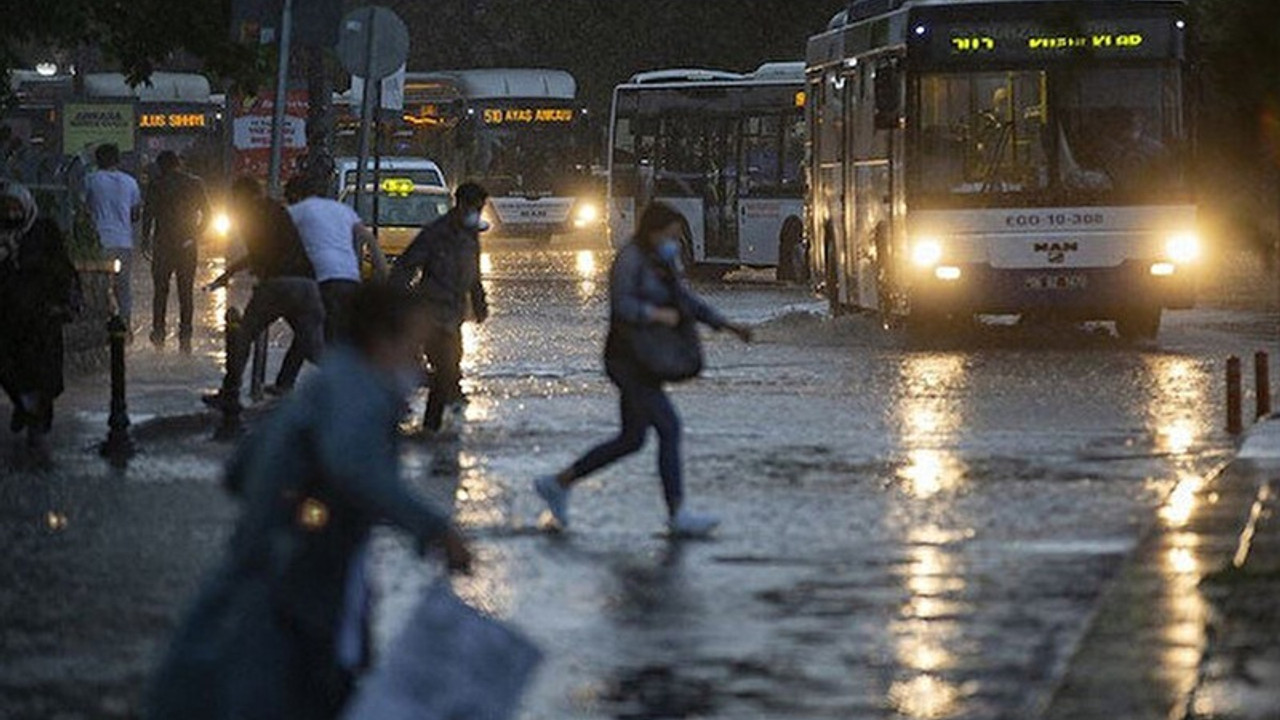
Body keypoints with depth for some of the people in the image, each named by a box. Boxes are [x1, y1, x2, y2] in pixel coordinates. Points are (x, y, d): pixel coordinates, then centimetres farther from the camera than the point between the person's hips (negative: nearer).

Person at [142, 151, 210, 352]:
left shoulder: (157, 185, -3)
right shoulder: (195, 184, 4)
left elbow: (148, 214, -5)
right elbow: (207, 214, 5)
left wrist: (146, 239, 3)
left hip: (163, 244, -2)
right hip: (188, 245, 2)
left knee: (161, 290, 8)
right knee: (186, 292, 6)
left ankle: (158, 331, 0)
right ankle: (185, 337, 1)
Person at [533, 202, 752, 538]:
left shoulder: (662, 264, 15)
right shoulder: (630, 259, -13)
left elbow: (688, 300, 20)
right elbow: (622, 305, -22)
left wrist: (727, 325, 12)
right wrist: (659, 314, -16)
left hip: (645, 362, 10)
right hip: (627, 359, -10)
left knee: (631, 440, 14)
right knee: (669, 427, -14)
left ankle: (557, 484, 23)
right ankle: (678, 515, -14)